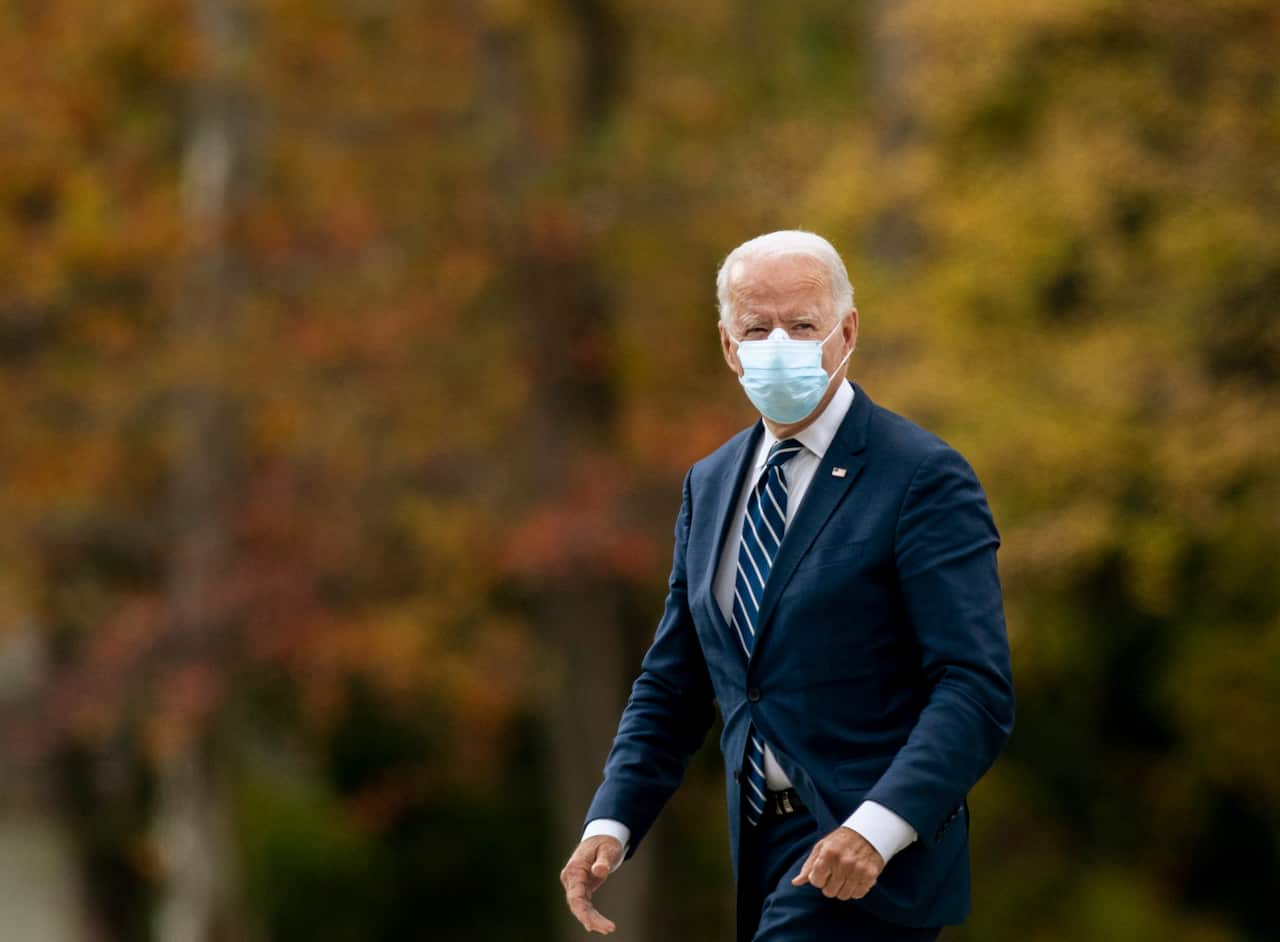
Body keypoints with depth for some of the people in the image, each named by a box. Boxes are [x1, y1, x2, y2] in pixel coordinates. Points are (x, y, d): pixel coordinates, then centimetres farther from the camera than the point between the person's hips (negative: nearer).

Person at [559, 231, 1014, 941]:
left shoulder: (924, 478, -9)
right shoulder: (710, 485, 14)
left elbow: (976, 688, -16)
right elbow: (672, 686, 16)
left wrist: (877, 828, -28)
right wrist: (610, 825, 0)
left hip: (868, 856, -7)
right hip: (764, 853, 7)